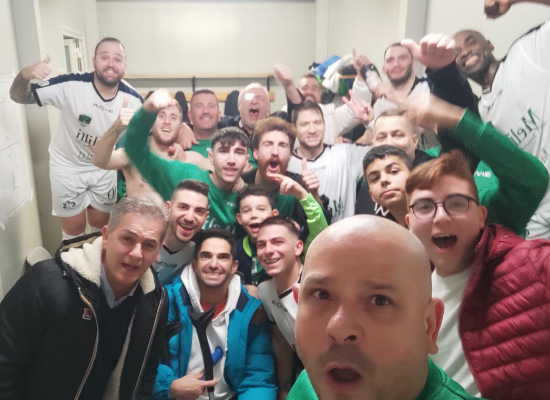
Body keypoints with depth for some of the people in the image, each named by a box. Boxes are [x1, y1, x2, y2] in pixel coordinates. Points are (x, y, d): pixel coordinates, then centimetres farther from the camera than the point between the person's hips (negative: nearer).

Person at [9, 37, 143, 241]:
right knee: (74, 228, 11)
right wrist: (25, 75, -40)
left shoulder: (133, 99, -19)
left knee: (101, 224, 18)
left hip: (104, 169, 3)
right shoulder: (70, 85, -26)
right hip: (68, 166, -2)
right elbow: (19, 96, -17)